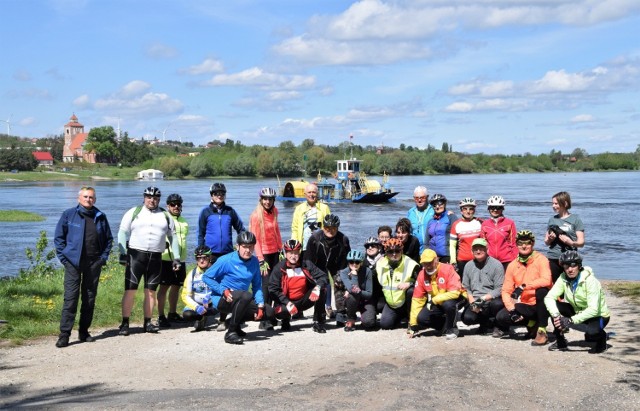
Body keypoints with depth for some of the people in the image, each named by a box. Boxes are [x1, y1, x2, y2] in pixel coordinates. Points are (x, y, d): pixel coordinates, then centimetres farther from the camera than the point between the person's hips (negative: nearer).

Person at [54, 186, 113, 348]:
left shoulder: (100, 217, 9)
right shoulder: (69, 214, 0)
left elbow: (108, 239, 17)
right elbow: (58, 237, 2)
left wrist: (104, 257, 5)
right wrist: (63, 257, -6)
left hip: (94, 263, 4)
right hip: (73, 262, -3)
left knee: (90, 298, 9)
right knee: (70, 298, -8)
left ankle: (84, 331, 20)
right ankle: (64, 334, -5)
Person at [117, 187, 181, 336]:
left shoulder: (165, 216, 12)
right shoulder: (134, 212, 5)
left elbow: (172, 237, 14)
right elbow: (123, 233, 1)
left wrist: (176, 257, 8)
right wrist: (123, 253, -9)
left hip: (155, 258, 3)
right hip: (135, 255, -3)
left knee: (151, 291, 7)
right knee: (130, 290, -6)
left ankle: (148, 323, 16)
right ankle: (125, 323, 1)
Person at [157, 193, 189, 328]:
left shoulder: (184, 222, 18)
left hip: (180, 259, 7)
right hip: (166, 258, -7)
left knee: (176, 286, 12)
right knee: (164, 286, -5)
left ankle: (172, 313, 24)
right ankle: (161, 316, -2)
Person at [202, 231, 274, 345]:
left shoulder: (254, 261, 1)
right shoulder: (226, 260, -16)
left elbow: (257, 285, 6)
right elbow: (206, 277, -12)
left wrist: (260, 305, -8)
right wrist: (223, 291, -21)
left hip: (241, 301, 7)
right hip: (221, 300, -7)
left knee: (269, 313, -2)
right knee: (246, 296, -36)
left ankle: (233, 321, 12)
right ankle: (230, 333, -25)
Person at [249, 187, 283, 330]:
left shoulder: (274, 211, 7)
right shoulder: (256, 215, -10)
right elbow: (255, 239, -11)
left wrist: (281, 249, 13)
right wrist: (261, 260, -15)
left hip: (274, 252, 6)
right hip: (263, 254, -6)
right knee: (266, 284, -10)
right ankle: (264, 320, -9)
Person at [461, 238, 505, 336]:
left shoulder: (496, 264, -2)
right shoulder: (468, 266, 13)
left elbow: (500, 289, -8)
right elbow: (465, 287, 12)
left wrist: (484, 298, -20)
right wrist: (472, 301, -7)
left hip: (492, 299, -3)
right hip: (475, 301, 3)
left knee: (497, 304, -39)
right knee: (467, 318, -26)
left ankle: (496, 324, -5)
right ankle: (489, 323, 4)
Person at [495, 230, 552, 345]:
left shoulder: (540, 259, -10)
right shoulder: (512, 265, 2)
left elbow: (546, 280, -28)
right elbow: (506, 290, 1)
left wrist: (523, 286, -33)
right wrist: (512, 309, -15)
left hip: (541, 304, -4)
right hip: (525, 305, 4)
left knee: (542, 290, -36)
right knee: (501, 317, -18)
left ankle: (542, 331, -22)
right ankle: (531, 324, 10)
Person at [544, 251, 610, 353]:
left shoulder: (590, 281, -27)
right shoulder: (563, 278, -13)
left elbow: (593, 310, -34)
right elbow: (549, 298, -21)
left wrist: (571, 320, -41)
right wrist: (556, 315, -39)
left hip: (598, 316, -5)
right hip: (578, 311, 5)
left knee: (591, 332, -37)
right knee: (553, 305, -19)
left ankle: (601, 336, 1)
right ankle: (560, 342, -2)